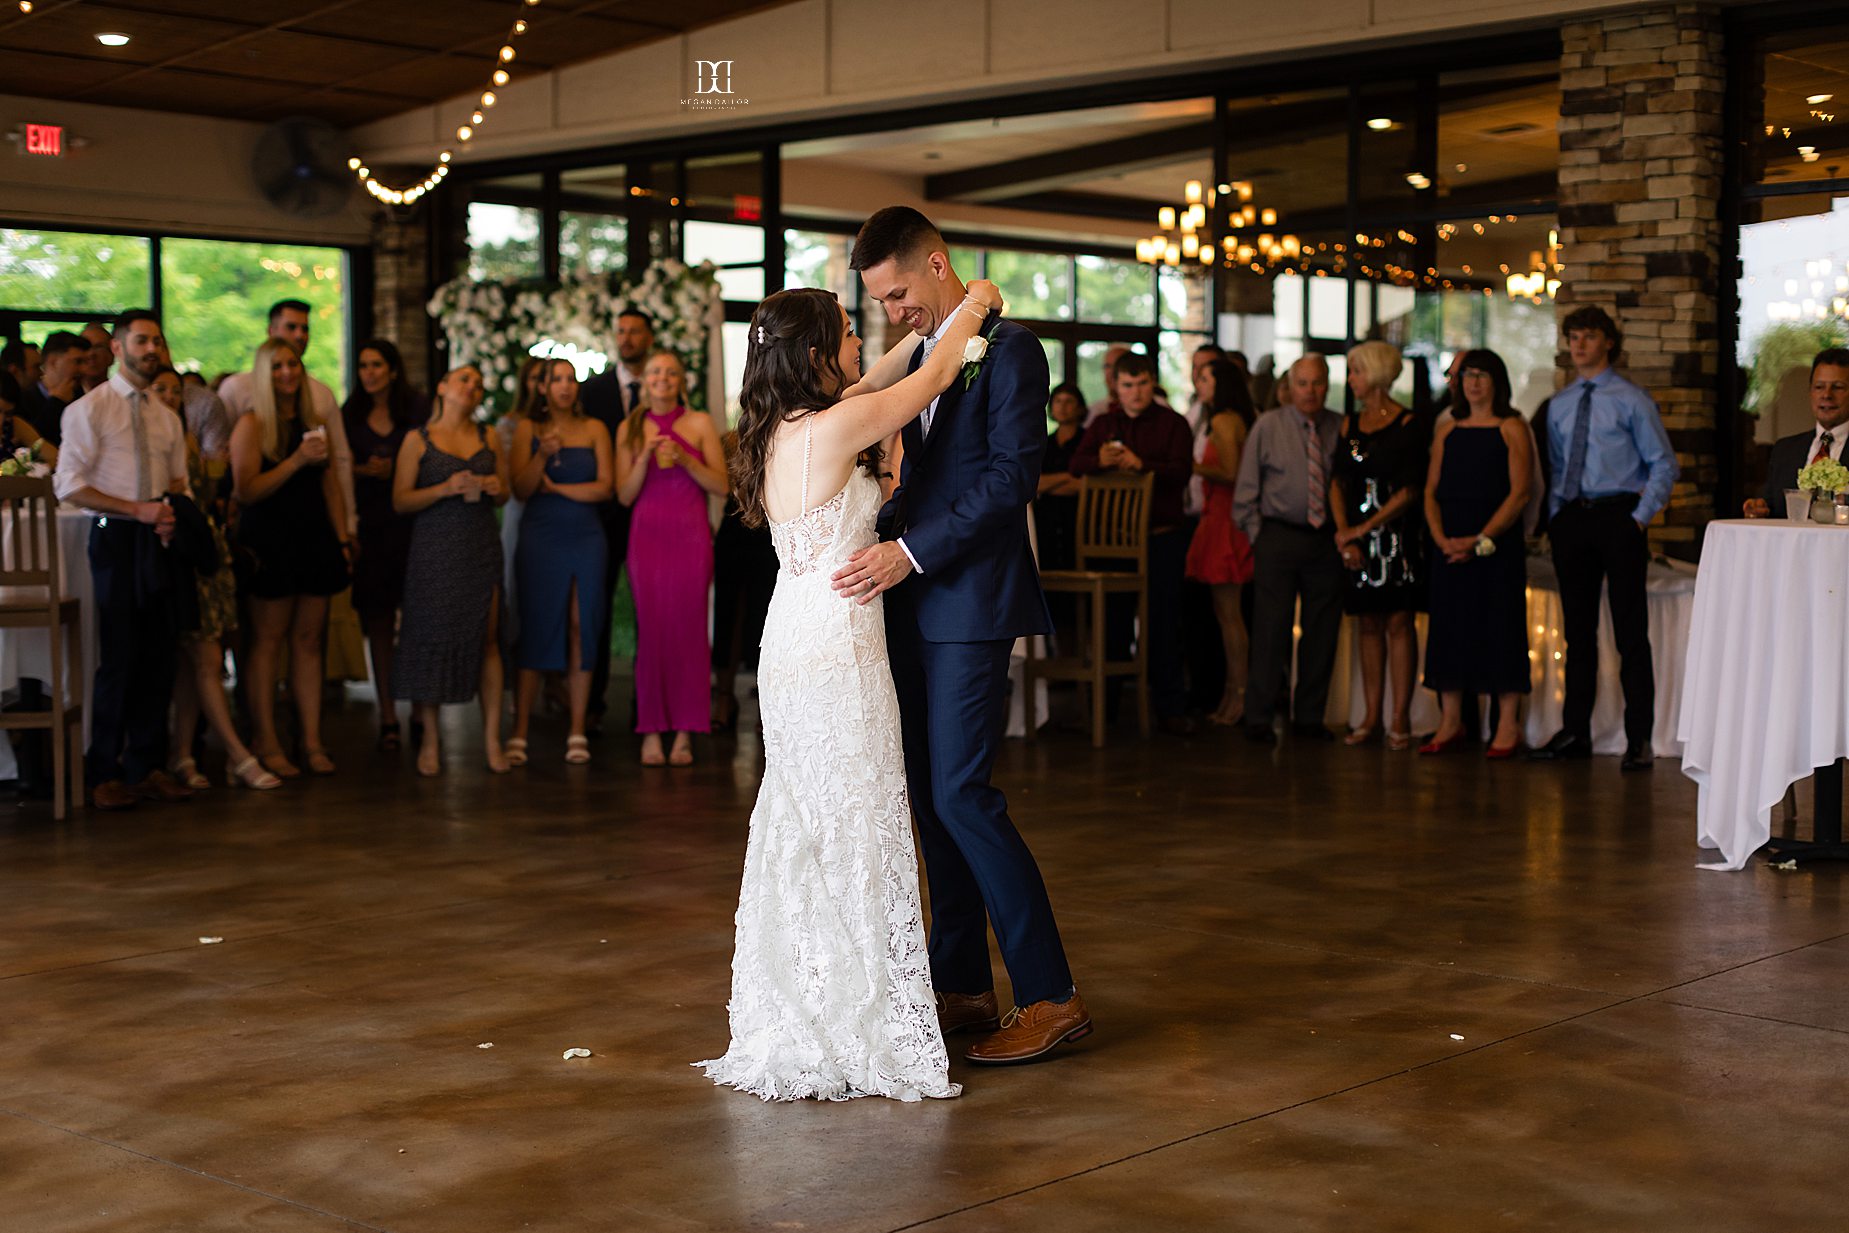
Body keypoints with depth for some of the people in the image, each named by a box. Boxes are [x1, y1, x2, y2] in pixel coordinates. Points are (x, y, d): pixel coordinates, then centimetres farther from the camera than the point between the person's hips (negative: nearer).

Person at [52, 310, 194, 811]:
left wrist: (172, 515, -3)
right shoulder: (89, 409, -3)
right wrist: (137, 509, -17)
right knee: (118, 659, -6)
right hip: (114, 540, -5)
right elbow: (69, 486, -9)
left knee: (159, 657, 5)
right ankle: (105, 773, 5)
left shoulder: (166, 417, 16)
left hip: (159, 542, 5)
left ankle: (146, 767, 14)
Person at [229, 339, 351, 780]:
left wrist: (342, 537, 13)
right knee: (267, 642, -2)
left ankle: (312, 740, 9)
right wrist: (296, 461, -20)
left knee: (309, 640, 6)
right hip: (270, 542, -6)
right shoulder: (252, 424, -5)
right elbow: (245, 490, -14)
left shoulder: (314, 422, 14)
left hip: (314, 540, 6)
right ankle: (267, 745, 1)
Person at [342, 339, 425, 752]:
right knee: (378, 622, 2)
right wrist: (364, 470, -7)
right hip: (370, 527, 2)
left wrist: (393, 471, -10)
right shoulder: (350, 415, 10)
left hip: (413, 526, -2)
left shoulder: (417, 409, 3)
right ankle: (388, 718, 6)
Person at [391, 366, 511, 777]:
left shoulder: (489, 438, 13)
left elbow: (504, 494, 20)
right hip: (434, 548, -2)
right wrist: (445, 489, -15)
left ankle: (492, 737, 3)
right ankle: (429, 738, 9)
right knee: (431, 638, -2)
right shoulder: (418, 439, 4)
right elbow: (400, 500, -1)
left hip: (482, 547, 3)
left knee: (487, 638, -2)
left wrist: (496, 489, -3)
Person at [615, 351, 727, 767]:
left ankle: (685, 733, 1)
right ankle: (651, 732, 2)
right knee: (650, 630, -2)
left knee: (689, 630, -3)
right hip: (647, 536, 1)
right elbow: (624, 495, 5)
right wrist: (646, 457, -10)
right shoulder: (630, 429, 10)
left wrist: (684, 459, -12)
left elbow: (720, 485, 2)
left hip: (690, 537, -1)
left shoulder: (700, 423, 6)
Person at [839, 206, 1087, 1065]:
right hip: (915, 603, 9)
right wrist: (879, 540, 9)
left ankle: (1051, 995, -6)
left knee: (961, 794, -12)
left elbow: (1012, 475, -18)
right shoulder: (919, 356, 18)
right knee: (930, 795, 10)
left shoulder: (1009, 349, -9)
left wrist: (909, 549, -22)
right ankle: (962, 984, 19)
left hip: (972, 601, -9)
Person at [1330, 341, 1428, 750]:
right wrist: (1344, 535, -5)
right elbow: (1337, 482, 8)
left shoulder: (1408, 426, -5)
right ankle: (1372, 717, 9)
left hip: (1397, 536, -5)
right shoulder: (1350, 425, 12)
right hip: (1356, 537, 5)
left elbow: (1410, 490, -10)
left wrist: (1364, 528, -13)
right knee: (1369, 625, 6)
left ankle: (1400, 719, -3)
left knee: (1399, 623, -5)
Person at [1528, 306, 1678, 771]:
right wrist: (1555, 516, 7)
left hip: (1618, 515, -5)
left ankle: (1639, 740, -1)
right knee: (1578, 628, 9)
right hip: (1570, 519, 5)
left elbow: (1664, 464, -2)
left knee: (1630, 629, -3)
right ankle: (1575, 732, 15)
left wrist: (1640, 516, -10)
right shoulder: (1558, 406, 14)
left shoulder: (1631, 401, -1)